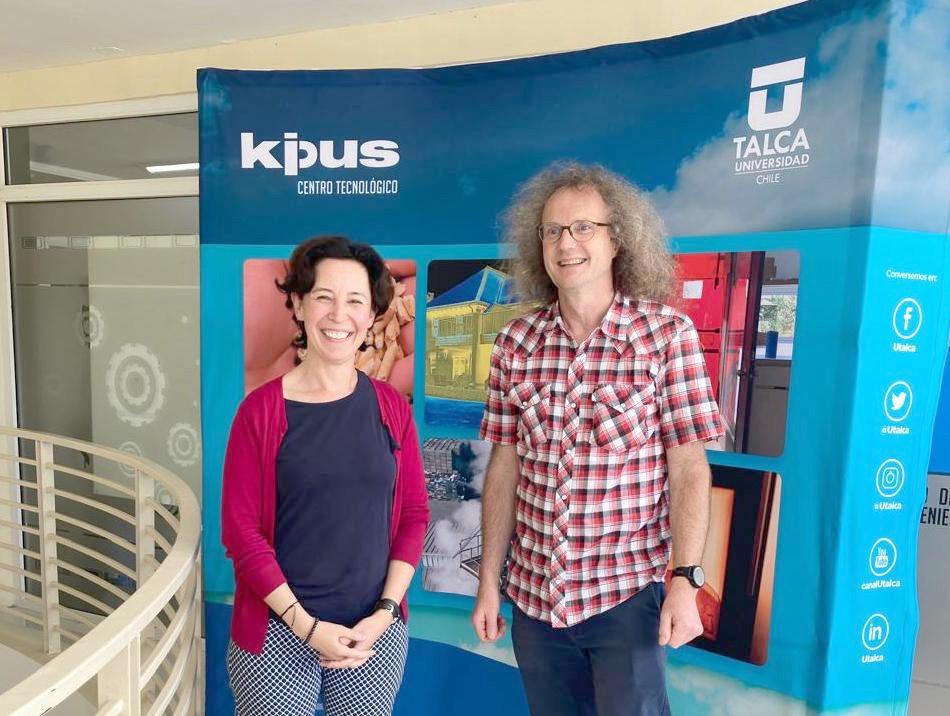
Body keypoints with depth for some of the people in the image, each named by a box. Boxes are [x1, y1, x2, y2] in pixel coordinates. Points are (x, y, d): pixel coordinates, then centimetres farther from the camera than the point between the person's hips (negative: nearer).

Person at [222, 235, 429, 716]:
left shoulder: (391, 407, -2)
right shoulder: (261, 409, -9)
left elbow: (414, 515, 1)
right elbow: (240, 528, -8)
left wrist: (384, 613, -6)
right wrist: (307, 625, -10)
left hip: (375, 630, 2)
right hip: (278, 631, -2)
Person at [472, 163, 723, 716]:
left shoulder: (668, 333, -10)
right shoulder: (516, 343, -3)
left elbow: (689, 468, -8)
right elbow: (505, 467, 2)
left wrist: (686, 581, -14)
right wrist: (489, 580, 4)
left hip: (627, 592, -3)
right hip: (533, 593, 4)